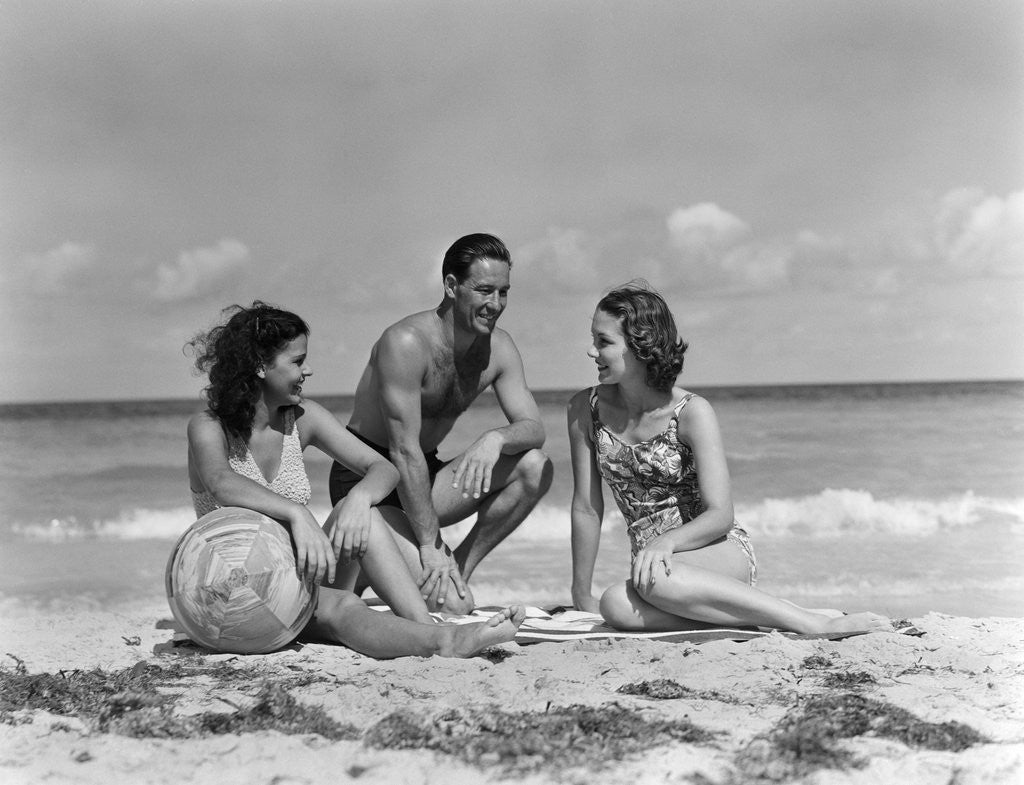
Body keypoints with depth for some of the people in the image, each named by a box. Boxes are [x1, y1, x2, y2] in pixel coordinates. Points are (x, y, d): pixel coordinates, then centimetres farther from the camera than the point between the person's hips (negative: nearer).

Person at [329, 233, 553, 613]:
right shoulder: (405, 342, -24)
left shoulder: (499, 348, -2)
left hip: (425, 477, 7)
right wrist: (430, 544, -24)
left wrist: (495, 438, -31)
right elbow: (404, 449, -25)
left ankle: (459, 568, -4)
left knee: (535, 467, -15)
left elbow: (533, 429, -6)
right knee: (451, 605, -21)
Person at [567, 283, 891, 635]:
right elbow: (586, 508, 4)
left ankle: (813, 622, -32)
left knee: (657, 578, -40)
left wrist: (667, 541, -33)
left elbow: (721, 514, -14)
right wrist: (582, 596, 4)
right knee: (616, 606, -34)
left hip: (722, 552, -3)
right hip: (652, 560, 3)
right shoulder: (586, 408, 0)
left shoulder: (692, 412, -11)